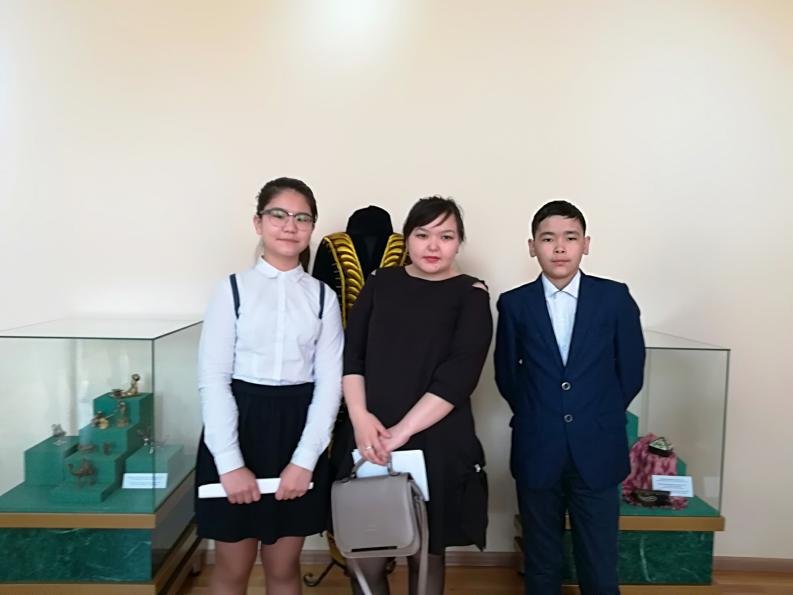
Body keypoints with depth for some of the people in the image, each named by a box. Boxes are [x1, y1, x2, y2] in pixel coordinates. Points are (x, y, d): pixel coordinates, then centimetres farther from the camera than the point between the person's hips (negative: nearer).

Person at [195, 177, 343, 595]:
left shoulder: (323, 296, 4)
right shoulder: (232, 289, -2)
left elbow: (329, 382, -1)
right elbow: (212, 378, -7)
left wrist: (304, 460, -11)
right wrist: (230, 463, -14)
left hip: (298, 430, 2)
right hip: (238, 427, -1)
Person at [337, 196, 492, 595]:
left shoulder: (471, 296, -2)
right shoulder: (380, 283, 6)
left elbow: (458, 376, -12)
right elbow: (350, 354, 3)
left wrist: (402, 432, -15)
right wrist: (360, 417, -11)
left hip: (437, 443, -2)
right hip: (368, 439, 2)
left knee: (426, 554, 12)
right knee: (366, 558, 6)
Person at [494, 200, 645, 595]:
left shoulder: (615, 298, -3)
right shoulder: (514, 304, -2)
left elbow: (631, 371, 4)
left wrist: (598, 417, 8)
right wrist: (535, 416, 9)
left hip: (597, 452, 0)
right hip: (536, 453, 1)